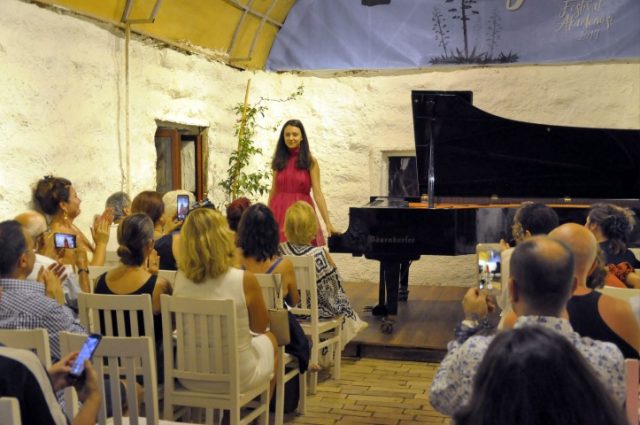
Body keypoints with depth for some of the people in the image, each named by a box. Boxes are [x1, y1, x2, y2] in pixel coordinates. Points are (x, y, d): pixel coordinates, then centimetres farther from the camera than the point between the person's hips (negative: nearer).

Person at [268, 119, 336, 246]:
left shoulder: (310, 162, -2)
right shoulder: (279, 160, 7)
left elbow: (317, 193, -6)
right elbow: (273, 191, 12)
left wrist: (328, 223, -11)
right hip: (280, 213, 2)